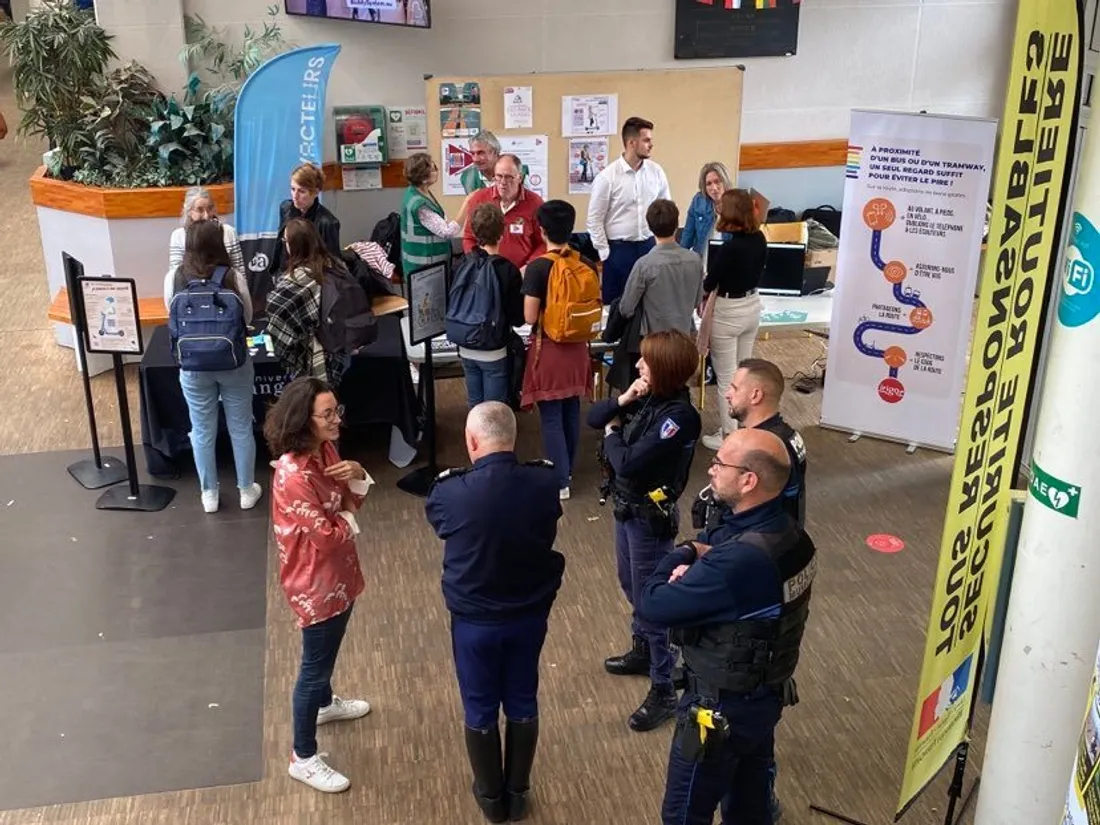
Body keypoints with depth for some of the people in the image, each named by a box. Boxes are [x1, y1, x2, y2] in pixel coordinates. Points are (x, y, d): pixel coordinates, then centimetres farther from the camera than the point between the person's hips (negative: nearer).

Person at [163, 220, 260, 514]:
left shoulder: (174, 278, -10)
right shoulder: (233, 276, -14)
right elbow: (248, 317, -1)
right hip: (234, 363, -1)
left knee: (203, 431, 15)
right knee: (240, 428, 15)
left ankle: (209, 494, 28)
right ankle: (247, 490, 28)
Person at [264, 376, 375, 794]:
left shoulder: (325, 450, -3)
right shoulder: (293, 475, -31)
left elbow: (350, 501, 6)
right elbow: (327, 535, -28)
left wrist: (357, 475, -14)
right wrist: (349, 518, -8)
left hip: (337, 572, 9)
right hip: (315, 581, -9)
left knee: (327, 652, 31)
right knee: (315, 663, 6)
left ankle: (325, 703, 57)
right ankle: (303, 758, 23)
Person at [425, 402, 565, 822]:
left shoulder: (453, 493, -25)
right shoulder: (544, 483, -17)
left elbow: (434, 512, -1)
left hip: (474, 619, -2)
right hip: (530, 613, 2)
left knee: (480, 709, 18)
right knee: (522, 703, 21)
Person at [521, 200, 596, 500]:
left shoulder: (537, 267, -18)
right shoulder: (586, 264, -3)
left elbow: (529, 317, -15)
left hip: (549, 349, -5)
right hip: (577, 348, 5)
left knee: (551, 417, 3)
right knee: (571, 411, 17)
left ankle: (559, 482, 8)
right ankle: (567, 470, 32)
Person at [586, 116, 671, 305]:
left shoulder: (656, 172, 2)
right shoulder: (607, 176, -11)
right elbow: (594, 219, -7)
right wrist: (605, 253, -8)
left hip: (649, 247, 4)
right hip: (619, 249, -4)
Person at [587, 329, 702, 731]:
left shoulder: (679, 416, -27)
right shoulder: (646, 395, -2)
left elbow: (628, 463, -29)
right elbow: (594, 417, 2)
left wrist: (612, 434, -10)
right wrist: (622, 401, -16)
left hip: (651, 517, -9)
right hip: (626, 507, 9)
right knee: (632, 588, 26)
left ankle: (664, 692, 16)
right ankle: (643, 652, 48)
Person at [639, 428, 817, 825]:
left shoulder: (740, 559, -34)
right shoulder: (786, 532, -6)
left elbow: (652, 604, -26)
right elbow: (710, 543, 8)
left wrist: (682, 556, -9)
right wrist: (697, 557, -15)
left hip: (722, 708, -8)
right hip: (767, 694, 8)